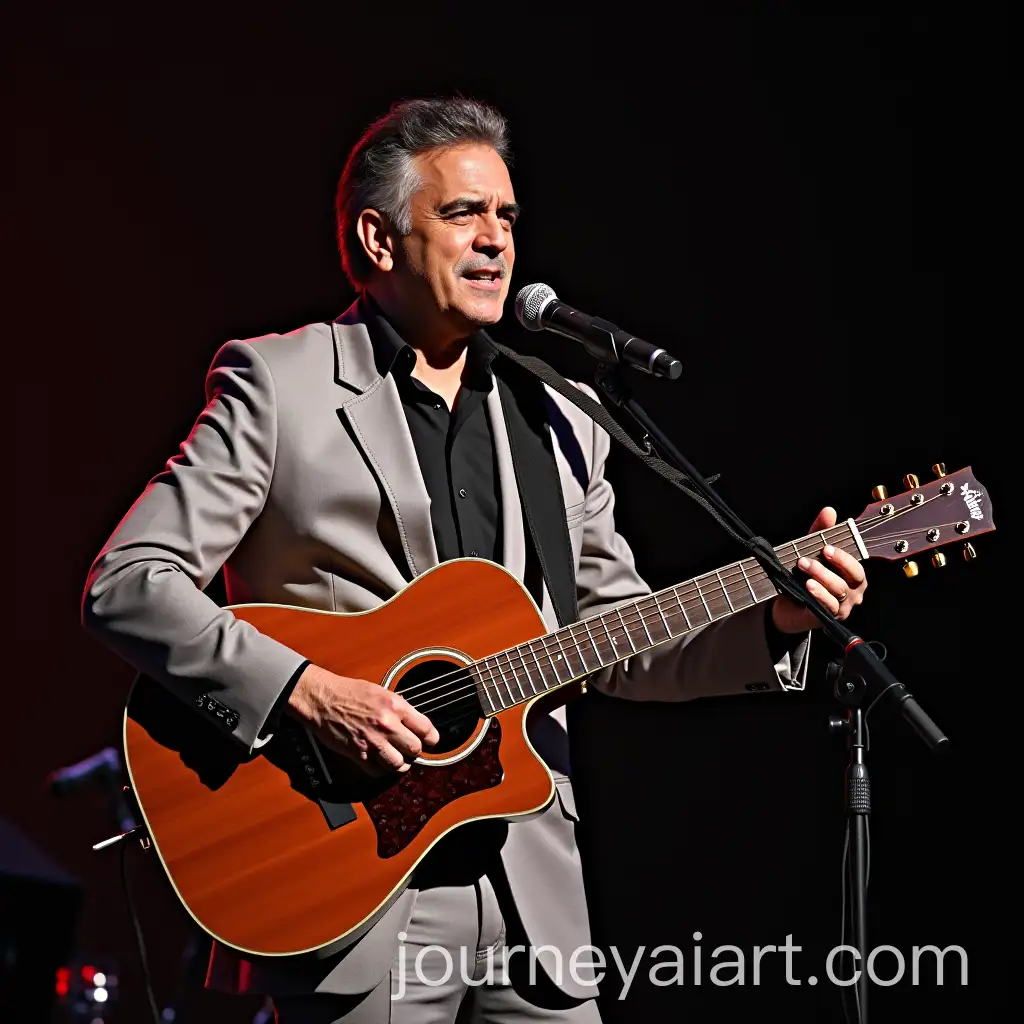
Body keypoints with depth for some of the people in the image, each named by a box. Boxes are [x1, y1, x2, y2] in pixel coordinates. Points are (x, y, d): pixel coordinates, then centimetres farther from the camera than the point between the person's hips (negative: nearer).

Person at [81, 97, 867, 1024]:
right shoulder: (279, 383, -2)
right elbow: (126, 586, -8)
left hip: (532, 891, 5)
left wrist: (773, 619, 0)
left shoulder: (558, 421, 14)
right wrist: (307, 692, -19)